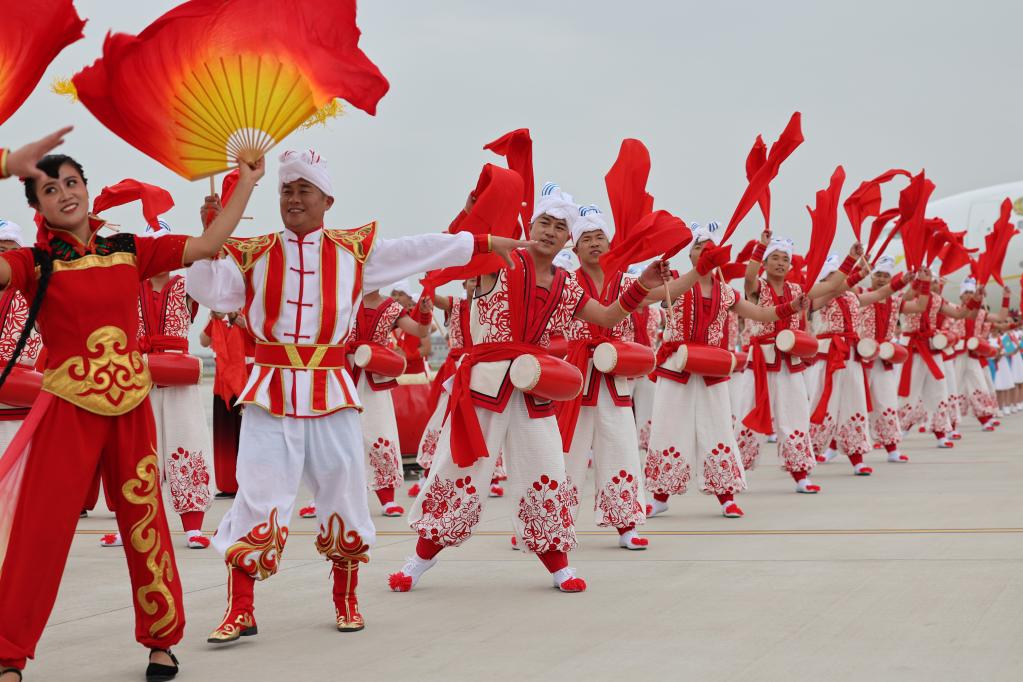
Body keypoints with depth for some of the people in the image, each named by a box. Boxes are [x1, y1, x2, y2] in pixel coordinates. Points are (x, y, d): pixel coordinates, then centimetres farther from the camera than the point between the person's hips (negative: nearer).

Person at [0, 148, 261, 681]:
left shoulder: (129, 251, 8)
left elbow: (207, 246, 9)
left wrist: (246, 183, 7)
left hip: (131, 405, 3)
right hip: (68, 409, -3)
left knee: (144, 523, 8)